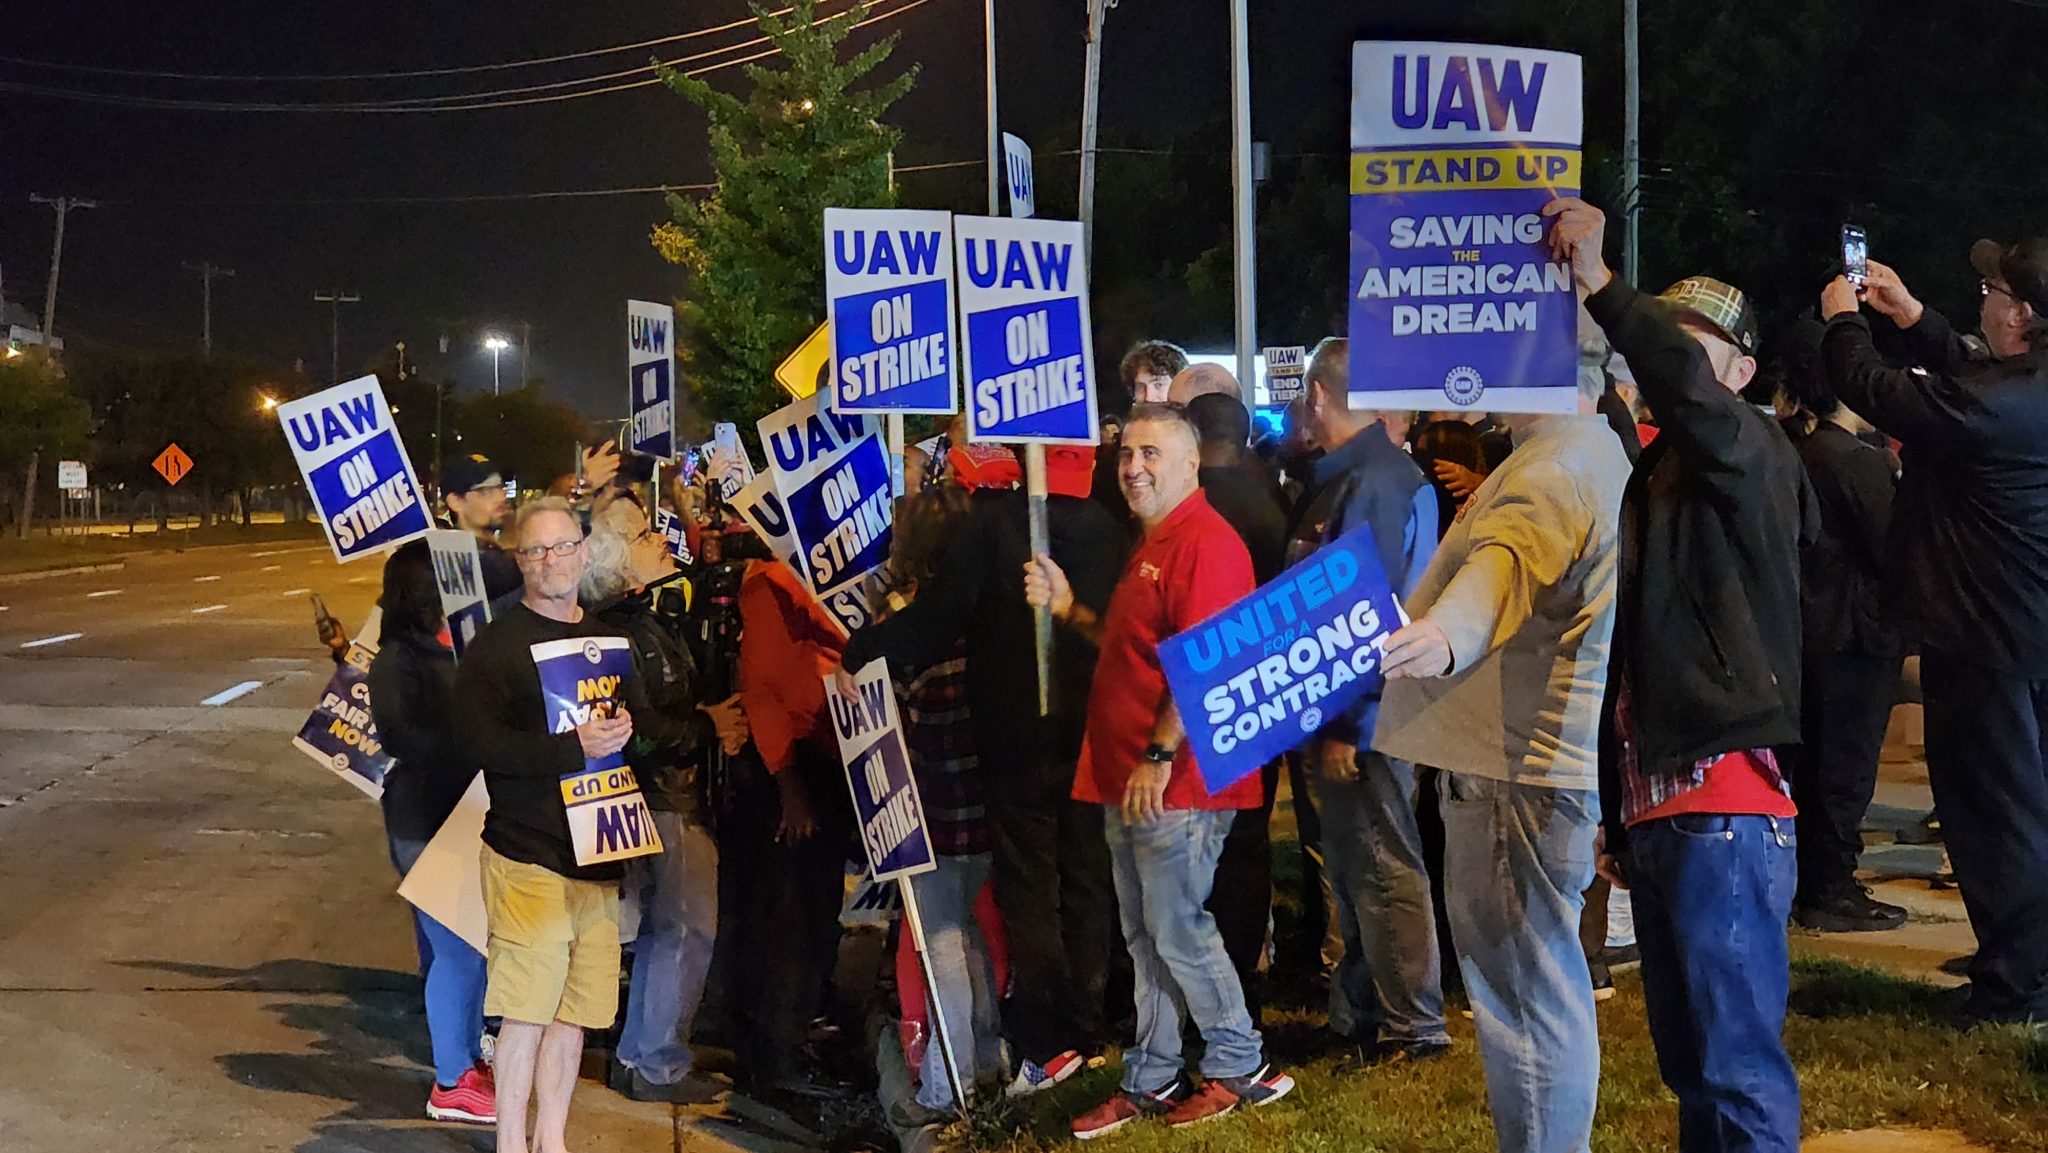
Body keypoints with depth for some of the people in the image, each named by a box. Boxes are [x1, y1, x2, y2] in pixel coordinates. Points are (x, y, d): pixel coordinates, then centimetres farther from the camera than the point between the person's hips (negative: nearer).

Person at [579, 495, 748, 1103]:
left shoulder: (655, 617, 13)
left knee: (662, 929, 16)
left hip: (670, 797, 10)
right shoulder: (625, 632, -17)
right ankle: (659, 1065, 4)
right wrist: (709, 726, -12)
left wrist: (718, 722, 3)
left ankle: (639, 1057, 25)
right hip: (663, 799, -10)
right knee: (690, 929, -4)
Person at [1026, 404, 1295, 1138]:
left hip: (1176, 782, -10)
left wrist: (1160, 755, -23)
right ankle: (1151, 1080, 20)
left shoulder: (1205, 542, -14)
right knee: (1144, 936, 13)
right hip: (1128, 779, 10)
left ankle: (1240, 1068, 11)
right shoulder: (1152, 543, 18)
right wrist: (1069, 610, 13)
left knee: (1178, 931, -3)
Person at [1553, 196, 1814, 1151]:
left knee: (1739, 1069, -9)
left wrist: (1599, 284, -31)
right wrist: (1616, 817, 20)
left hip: (1723, 809, -9)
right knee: (1688, 1063, 14)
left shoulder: (1752, 457, -4)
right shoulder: (1650, 479, 19)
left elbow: (1686, 386, -30)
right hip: (1655, 805, 9)